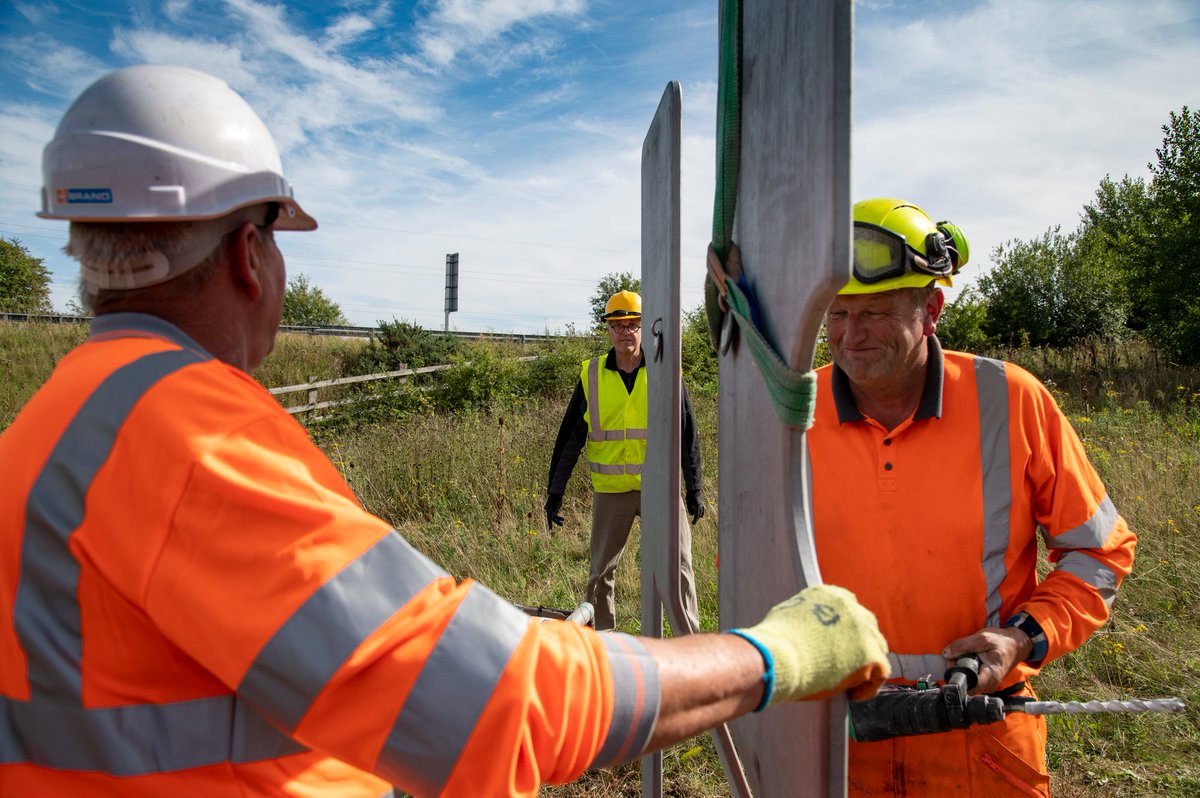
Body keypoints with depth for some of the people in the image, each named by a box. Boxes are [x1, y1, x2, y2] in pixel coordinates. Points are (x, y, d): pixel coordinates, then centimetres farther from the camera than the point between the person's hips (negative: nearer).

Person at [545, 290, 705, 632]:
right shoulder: (590, 376, 2)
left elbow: (688, 434, 6)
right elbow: (569, 437, 5)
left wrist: (694, 490, 4)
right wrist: (555, 491, 3)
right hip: (610, 490, 1)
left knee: (679, 568, 0)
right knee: (601, 572, 9)